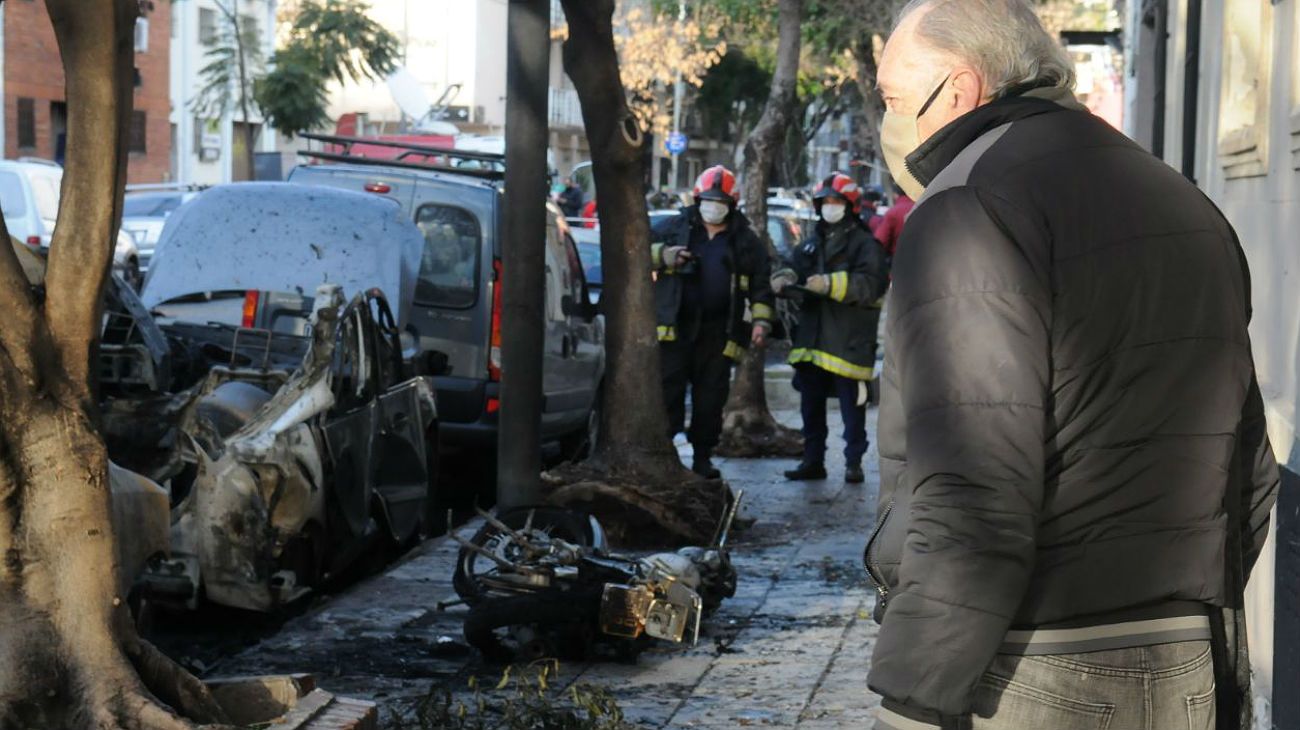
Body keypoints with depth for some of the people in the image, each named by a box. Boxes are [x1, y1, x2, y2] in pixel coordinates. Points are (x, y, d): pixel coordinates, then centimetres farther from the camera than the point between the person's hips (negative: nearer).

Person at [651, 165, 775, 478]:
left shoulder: (746, 241, 12)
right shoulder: (673, 228, 8)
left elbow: (761, 285, 12)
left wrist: (761, 320, 0)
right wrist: (663, 256, -10)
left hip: (718, 334, 2)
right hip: (675, 327, -1)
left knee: (711, 396, 5)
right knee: (669, 391, -4)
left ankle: (703, 457, 14)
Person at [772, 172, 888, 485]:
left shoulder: (864, 243, -6)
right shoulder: (814, 241, 19)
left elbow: (872, 284, -18)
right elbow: (794, 267, 20)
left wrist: (831, 283, -26)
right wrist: (784, 278, -4)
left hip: (849, 339, -7)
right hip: (812, 337, 7)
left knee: (852, 405, -2)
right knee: (811, 402, 12)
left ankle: (854, 462, 6)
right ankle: (813, 461, 20)